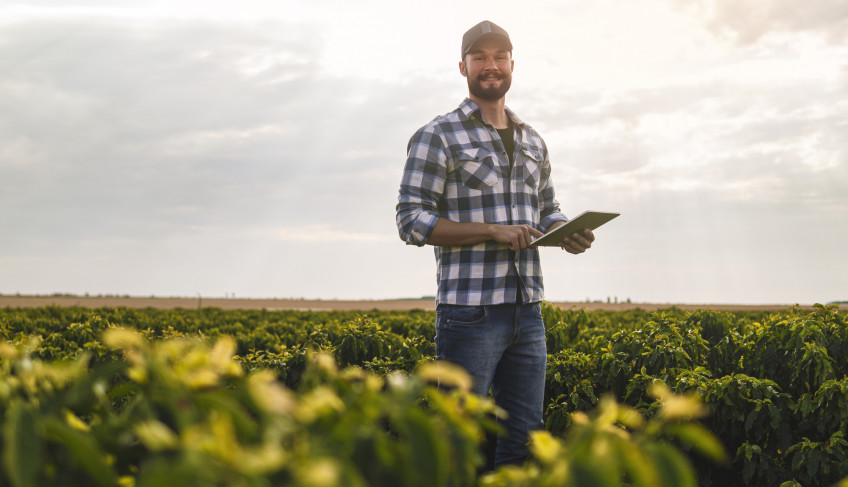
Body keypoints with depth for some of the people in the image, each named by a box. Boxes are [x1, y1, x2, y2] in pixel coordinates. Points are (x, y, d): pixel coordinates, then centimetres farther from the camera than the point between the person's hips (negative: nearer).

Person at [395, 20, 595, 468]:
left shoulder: (532, 142, 17)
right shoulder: (437, 137, -3)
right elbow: (412, 222, -9)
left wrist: (569, 234, 0)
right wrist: (494, 232, -17)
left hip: (527, 311, 6)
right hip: (470, 311, -6)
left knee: (524, 435, 11)